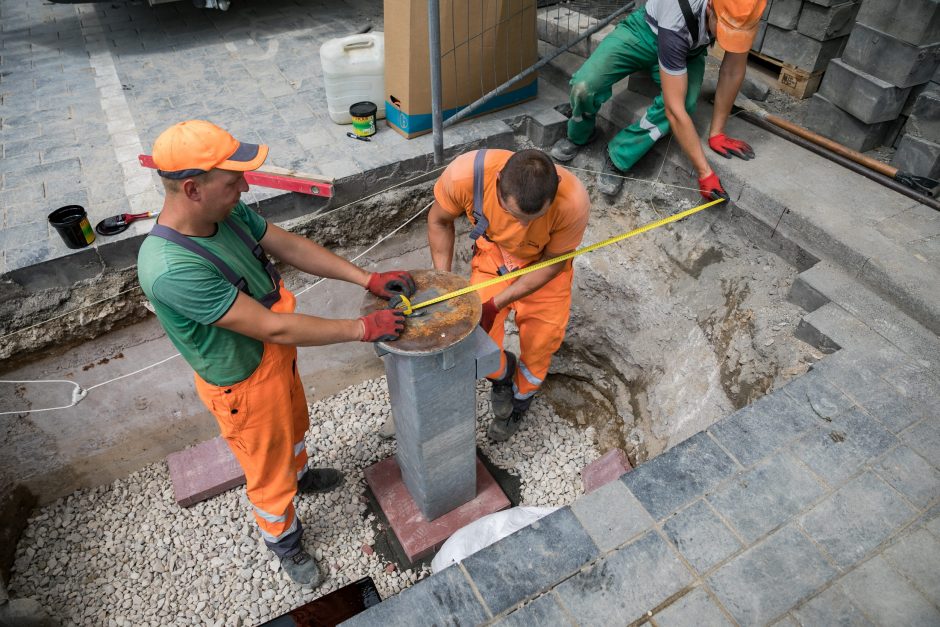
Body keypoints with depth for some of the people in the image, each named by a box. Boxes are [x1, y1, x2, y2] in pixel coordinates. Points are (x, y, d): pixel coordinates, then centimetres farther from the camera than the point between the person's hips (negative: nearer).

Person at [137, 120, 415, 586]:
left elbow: (290, 246, -5)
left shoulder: (226, 211, -15)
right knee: (270, 473, 18)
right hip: (244, 383, -7)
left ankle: (299, 474, 65)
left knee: (294, 426, 34)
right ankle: (282, 540, 48)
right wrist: (362, 329, -28)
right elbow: (272, 328, -35)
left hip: (277, 355, 7)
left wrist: (368, 279, -12)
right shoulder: (170, 270, -38)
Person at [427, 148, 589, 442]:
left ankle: (520, 398, 34)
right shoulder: (465, 173, -36)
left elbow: (554, 262, -18)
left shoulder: (573, 202, -38)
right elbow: (439, 221, -12)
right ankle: (502, 373, 27)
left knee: (540, 341, 0)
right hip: (493, 252, 1)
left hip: (544, 261, 0)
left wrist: (498, 302, -24)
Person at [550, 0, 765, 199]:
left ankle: (618, 157, -12)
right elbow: (674, 109, -44)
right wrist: (705, 172, -43)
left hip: (690, 50, 3)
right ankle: (579, 136, 8)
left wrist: (716, 133, -19)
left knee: (686, 102, -32)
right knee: (585, 85, -28)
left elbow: (734, 67, -18)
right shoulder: (677, 22, -42)